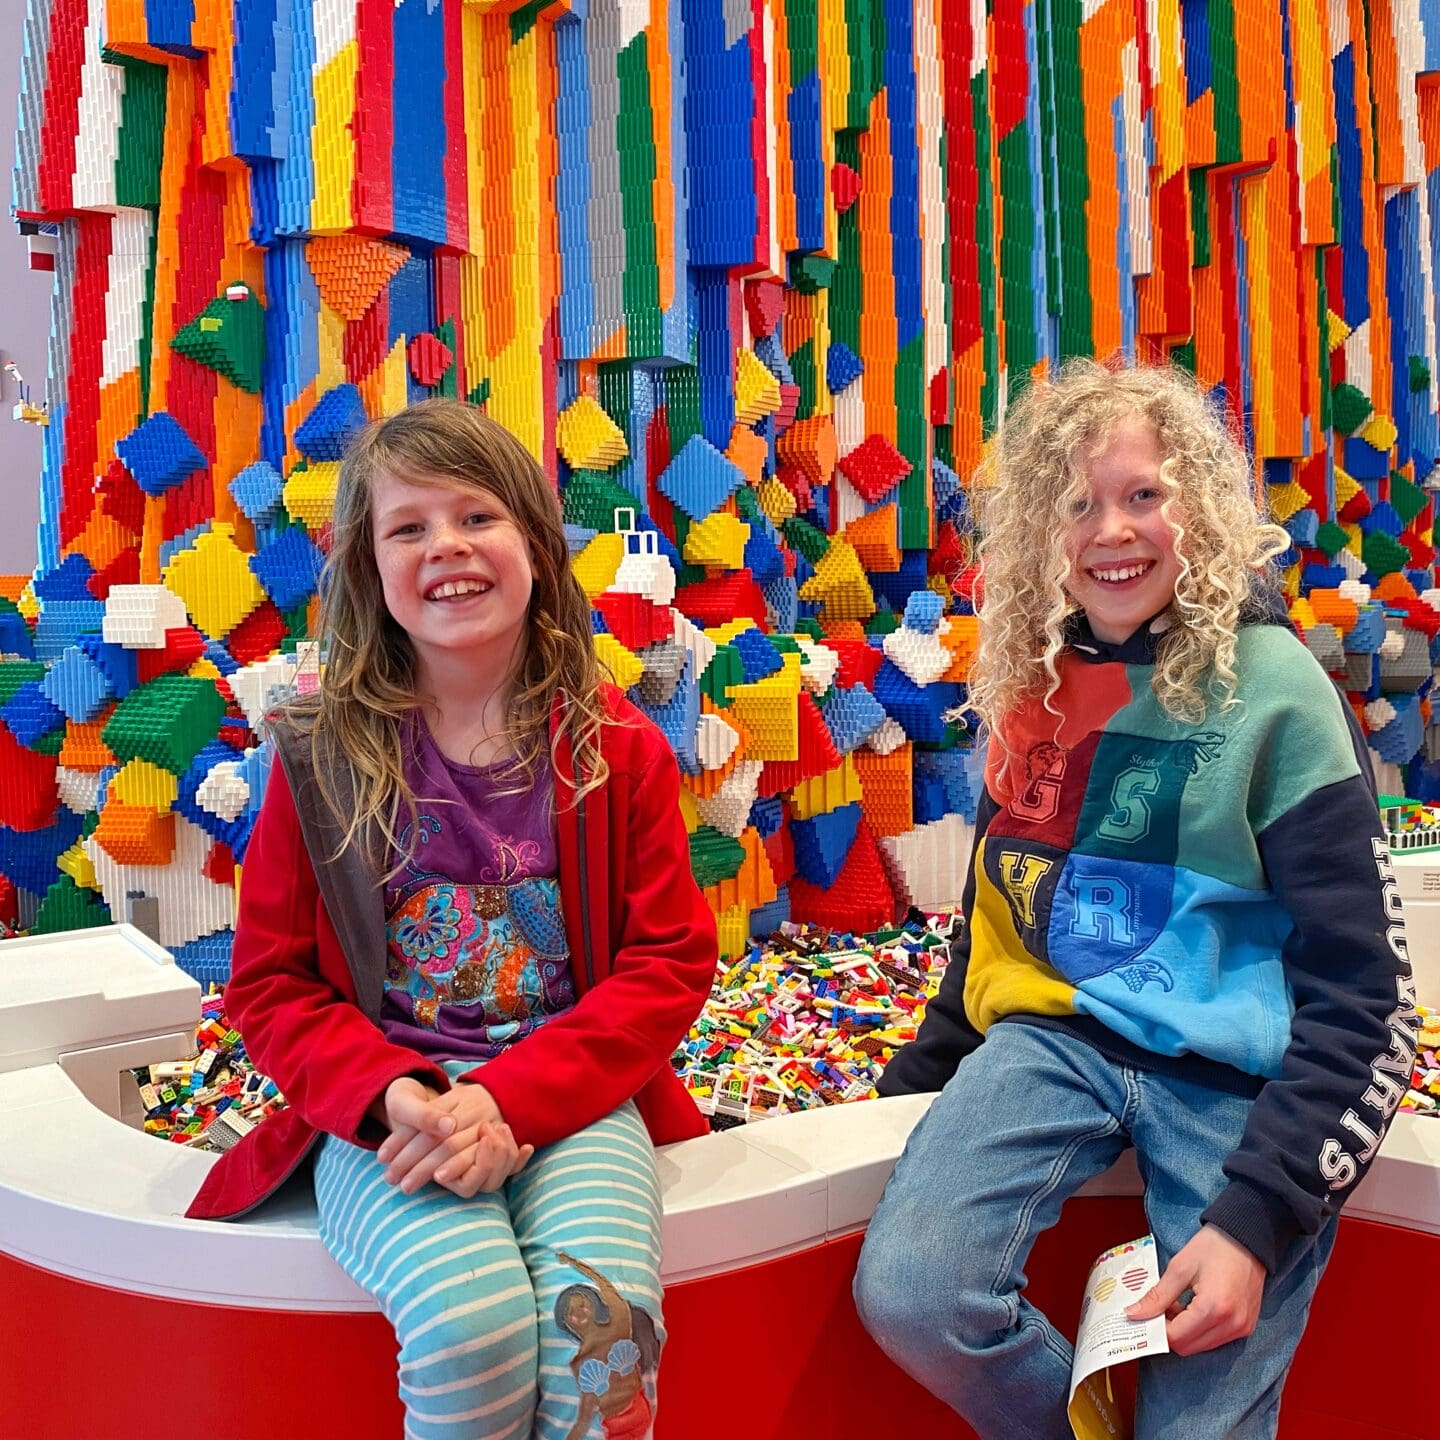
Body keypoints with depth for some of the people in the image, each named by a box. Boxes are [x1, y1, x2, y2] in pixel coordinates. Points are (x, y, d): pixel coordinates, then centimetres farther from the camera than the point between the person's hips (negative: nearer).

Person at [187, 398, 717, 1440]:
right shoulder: (321, 757, 2)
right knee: (472, 1322, -28)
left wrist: (512, 1098, -15)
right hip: (384, 1107, 0)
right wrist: (391, 1096, -15)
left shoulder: (618, 748, 1)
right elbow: (272, 983, 4)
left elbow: (670, 963, -1)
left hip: (568, 1097, 1)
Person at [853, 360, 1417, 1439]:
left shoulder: (1272, 689, -9)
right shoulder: (1034, 680, 5)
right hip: (1059, 1033, 3)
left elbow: (1366, 996, -9)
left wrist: (1257, 1215, -17)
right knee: (907, 1292, -18)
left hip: (1239, 1071, -3)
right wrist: (920, 1074, 16)